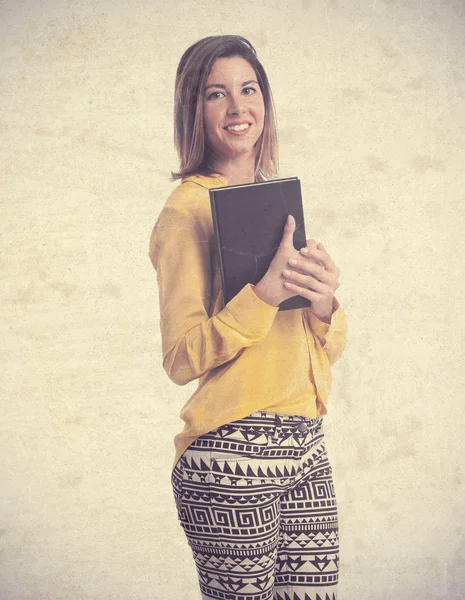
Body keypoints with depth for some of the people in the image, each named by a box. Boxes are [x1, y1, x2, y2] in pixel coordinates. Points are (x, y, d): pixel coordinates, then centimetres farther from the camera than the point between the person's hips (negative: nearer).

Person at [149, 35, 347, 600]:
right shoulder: (188, 208, -6)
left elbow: (326, 351, 15)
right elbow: (181, 358, -13)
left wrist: (323, 303, -7)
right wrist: (266, 291, -25)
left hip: (306, 447, 7)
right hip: (233, 456, -6)